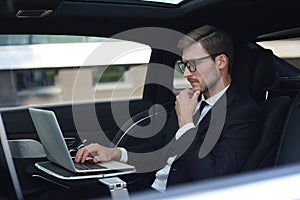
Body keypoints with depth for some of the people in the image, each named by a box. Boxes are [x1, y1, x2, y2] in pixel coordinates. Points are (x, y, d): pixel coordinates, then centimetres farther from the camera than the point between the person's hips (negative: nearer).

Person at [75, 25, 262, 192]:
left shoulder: (245, 113, -14)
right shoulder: (192, 99, 11)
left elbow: (212, 179, -22)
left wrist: (186, 121, -16)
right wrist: (115, 153, 1)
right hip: (151, 189, 7)